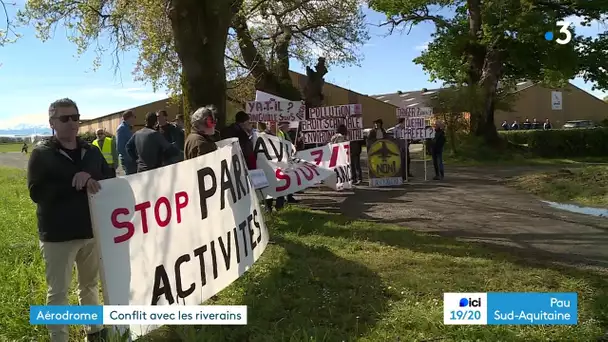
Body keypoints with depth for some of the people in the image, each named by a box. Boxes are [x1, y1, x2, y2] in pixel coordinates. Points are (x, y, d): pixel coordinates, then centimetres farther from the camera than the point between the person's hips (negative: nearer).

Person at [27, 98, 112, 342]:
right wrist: (75, 184, -22)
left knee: (90, 285, 19)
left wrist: (90, 179, -15)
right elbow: (36, 192, -15)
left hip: (91, 230, 5)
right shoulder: (42, 153, -6)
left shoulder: (91, 151, 6)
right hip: (58, 235, -4)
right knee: (58, 292, 5)